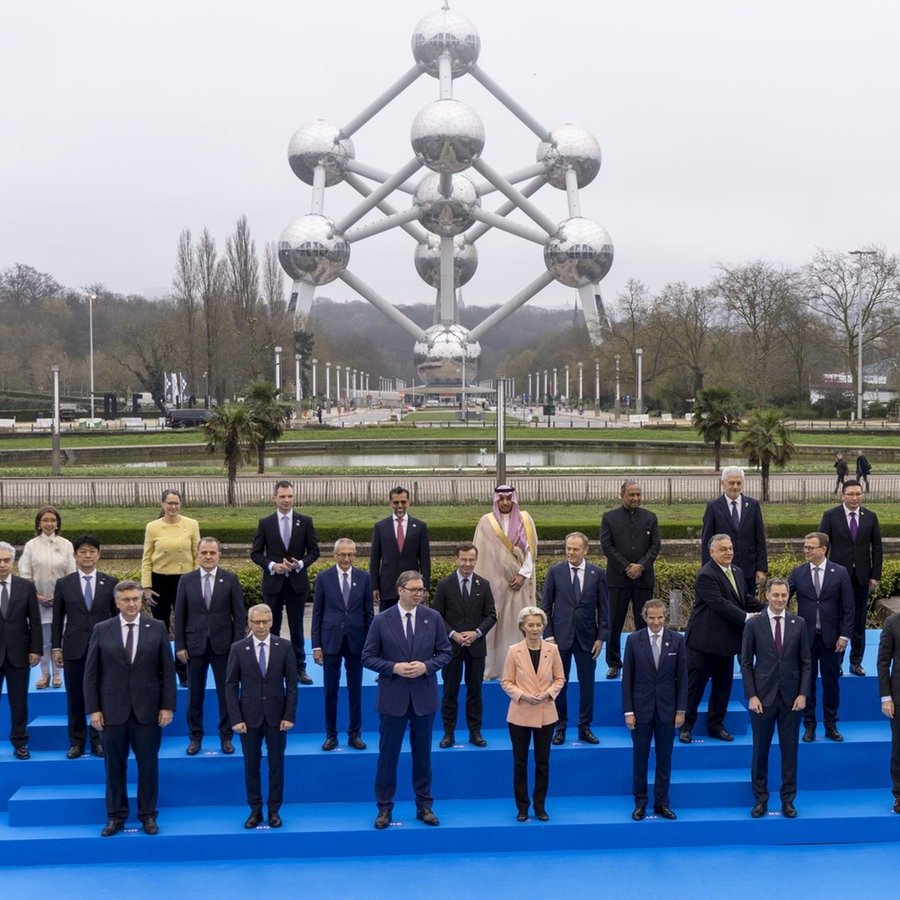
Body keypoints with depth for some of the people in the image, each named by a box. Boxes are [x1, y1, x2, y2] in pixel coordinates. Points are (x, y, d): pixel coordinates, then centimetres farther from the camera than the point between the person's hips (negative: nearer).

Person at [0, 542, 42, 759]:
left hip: (18, 653, 1)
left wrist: (35, 649, -2)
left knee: (19, 702, 8)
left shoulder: (26, 586, 2)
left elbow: (35, 621, 3)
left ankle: (20, 743, 18)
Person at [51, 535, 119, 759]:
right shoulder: (63, 584, 2)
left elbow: (117, 616, 4)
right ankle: (76, 742, 17)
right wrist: (56, 647, 1)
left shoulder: (111, 583, 2)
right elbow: (57, 619, 5)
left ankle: (98, 741, 16)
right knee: (75, 698, 6)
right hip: (74, 649, 0)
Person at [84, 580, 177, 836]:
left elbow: (168, 670, 1)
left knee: (148, 765, 6)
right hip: (112, 710, 0)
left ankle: (148, 815, 19)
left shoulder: (158, 628, 1)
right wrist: (93, 709, -3)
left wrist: (168, 706, -4)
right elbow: (91, 673, 2)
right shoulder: (101, 630, 1)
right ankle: (116, 816, 20)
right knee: (114, 766, 7)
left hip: (148, 709, 0)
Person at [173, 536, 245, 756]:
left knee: (226, 693, 6)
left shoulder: (230, 579, -1)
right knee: (195, 694, 8)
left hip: (223, 645, -1)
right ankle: (195, 737, 21)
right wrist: (180, 645, -2)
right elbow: (180, 615, 3)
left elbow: (239, 614, -1)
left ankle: (226, 736, 19)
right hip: (195, 645, 1)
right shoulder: (187, 580, 2)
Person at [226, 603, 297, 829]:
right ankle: (255, 810, 19)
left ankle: (274, 809, 19)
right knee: (251, 764, 7)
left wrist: (290, 715, -5)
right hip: (249, 716, 0)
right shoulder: (238, 649, -2)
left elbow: (291, 683, 0)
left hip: (276, 716, 0)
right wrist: (236, 719, -7)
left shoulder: (285, 647, -2)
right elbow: (231, 685, -1)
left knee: (276, 764, 7)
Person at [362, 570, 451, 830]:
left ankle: (424, 806, 23)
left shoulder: (433, 618, 0)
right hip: (393, 698, -2)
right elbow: (368, 657, -3)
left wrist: (426, 666, -14)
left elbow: (445, 652, 4)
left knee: (423, 754, 12)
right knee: (388, 755, 5)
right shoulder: (381, 620, -5)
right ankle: (384, 808, 17)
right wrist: (394, 668, -17)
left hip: (424, 697, 2)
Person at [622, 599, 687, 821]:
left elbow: (682, 677, 1)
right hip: (641, 708, -1)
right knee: (639, 758, 7)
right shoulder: (634, 640, -3)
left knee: (664, 759, 8)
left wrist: (681, 710, -2)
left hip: (667, 709, 1)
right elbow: (627, 678, -2)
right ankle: (640, 802, 18)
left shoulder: (677, 640, -1)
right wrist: (628, 711, -6)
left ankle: (661, 803, 19)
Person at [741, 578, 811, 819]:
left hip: (791, 698, 1)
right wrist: (751, 696, -7)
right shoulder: (754, 625, -2)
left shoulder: (799, 624, 3)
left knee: (790, 750, 6)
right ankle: (760, 799, 17)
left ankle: (788, 800, 17)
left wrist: (803, 693, -3)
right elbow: (746, 663, 0)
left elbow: (805, 662, 6)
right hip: (763, 697, -1)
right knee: (760, 750, 5)